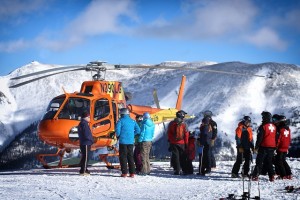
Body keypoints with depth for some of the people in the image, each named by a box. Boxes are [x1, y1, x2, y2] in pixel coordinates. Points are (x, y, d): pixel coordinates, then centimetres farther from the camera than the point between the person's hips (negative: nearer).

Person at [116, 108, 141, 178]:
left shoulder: (120, 121, -7)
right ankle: (132, 173, 6)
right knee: (130, 157, 10)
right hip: (131, 141, 4)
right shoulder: (133, 121, 8)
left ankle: (124, 172, -4)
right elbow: (138, 130, 6)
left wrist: (118, 136, 5)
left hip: (123, 141, -4)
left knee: (123, 157, 1)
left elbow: (117, 130, -14)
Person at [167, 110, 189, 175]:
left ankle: (177, 170, -2)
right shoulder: (184, 124, -8)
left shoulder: (171, 124, -2)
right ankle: (184, 170, 11)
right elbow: (186, 135, -4)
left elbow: (169, 133, 5)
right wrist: (186, 143, 4)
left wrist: (169, 140, 16)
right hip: (181, 143, -1)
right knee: (182, 157, 9)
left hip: (173, 143, 1)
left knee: (175, 156, 4)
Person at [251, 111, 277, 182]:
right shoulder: (274, 127, 9)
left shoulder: (263, 126, -12)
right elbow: (276, 138, 15)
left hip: (264, 147, -6)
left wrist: (256, 147, -8)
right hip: (272, 147, 6)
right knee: (269, 162, 12)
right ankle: (272, 176, 5)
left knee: (259, 162, -1)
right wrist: (274, 147, 21)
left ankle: (255, 176, -6)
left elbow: (259, 138, -14)